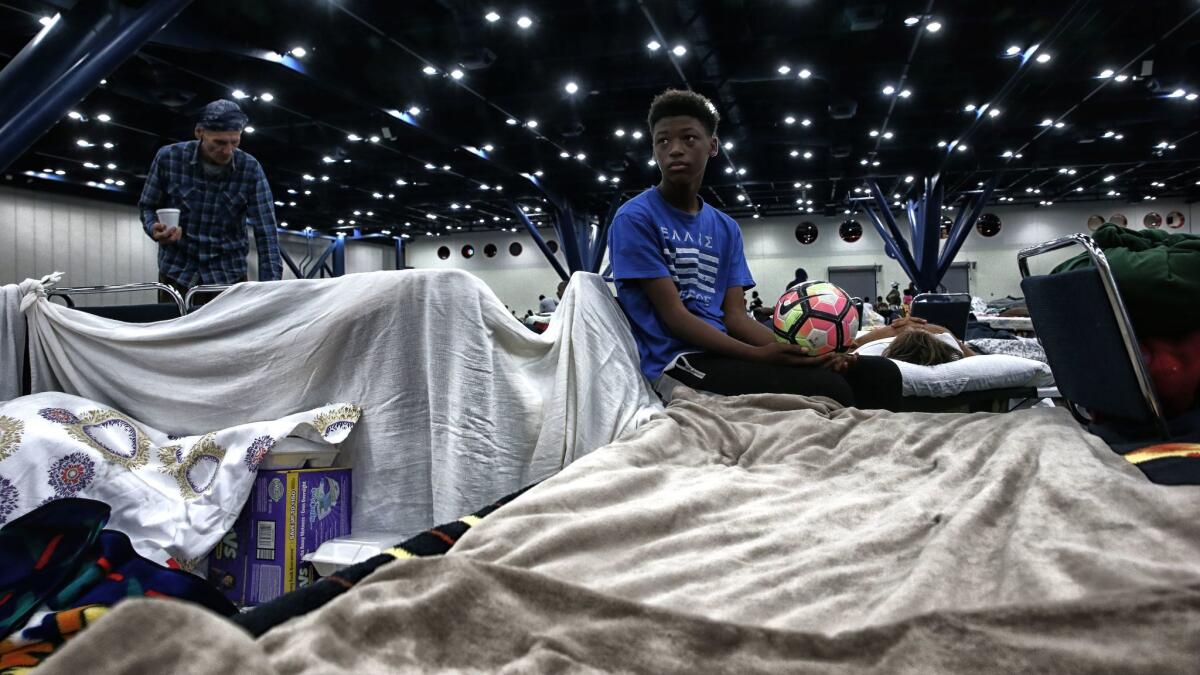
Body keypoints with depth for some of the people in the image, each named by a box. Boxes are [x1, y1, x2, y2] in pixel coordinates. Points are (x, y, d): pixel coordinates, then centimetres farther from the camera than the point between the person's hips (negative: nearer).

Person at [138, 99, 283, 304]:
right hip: (177, 271, 1)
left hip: (228, 274, 0)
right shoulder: (168, 157, -7)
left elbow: (266, 233, -13)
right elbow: (147, 206, 6)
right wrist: (155, 229, -18)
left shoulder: (250, 169, -10)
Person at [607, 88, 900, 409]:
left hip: (726, 353, 7)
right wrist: (757, 355, -20)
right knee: (828, 389, -25)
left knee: (880, 374, -5)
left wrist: (798, 351, -10)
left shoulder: (727, 229, 16)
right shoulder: (634, 218, -5)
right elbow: (674, 315, -11)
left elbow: (735, 315, 8)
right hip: (677, 361, -6)